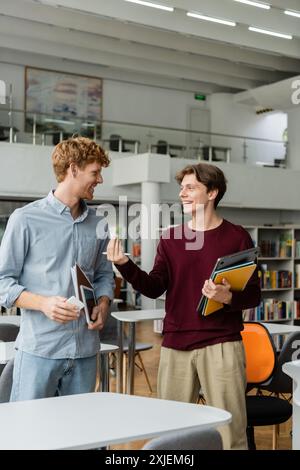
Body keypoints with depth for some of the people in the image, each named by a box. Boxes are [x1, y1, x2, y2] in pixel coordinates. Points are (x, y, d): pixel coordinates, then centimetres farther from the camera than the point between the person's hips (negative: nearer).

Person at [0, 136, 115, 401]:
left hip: (86, 349, 5)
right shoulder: (26, 220, -4)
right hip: (39, 349, -5)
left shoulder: (98, 225, 12)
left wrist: (103, 304, 0)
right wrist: (44, 303, -19)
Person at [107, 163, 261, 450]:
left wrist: (229, 297, -23)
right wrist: (125, 265, -13)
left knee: (230, 430, 3)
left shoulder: (237, 237, -1)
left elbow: (254, 294, -2)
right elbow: (155, 288, 1)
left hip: (221, 345, -3)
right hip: (175, 345, 4)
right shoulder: (171, 238, 9)